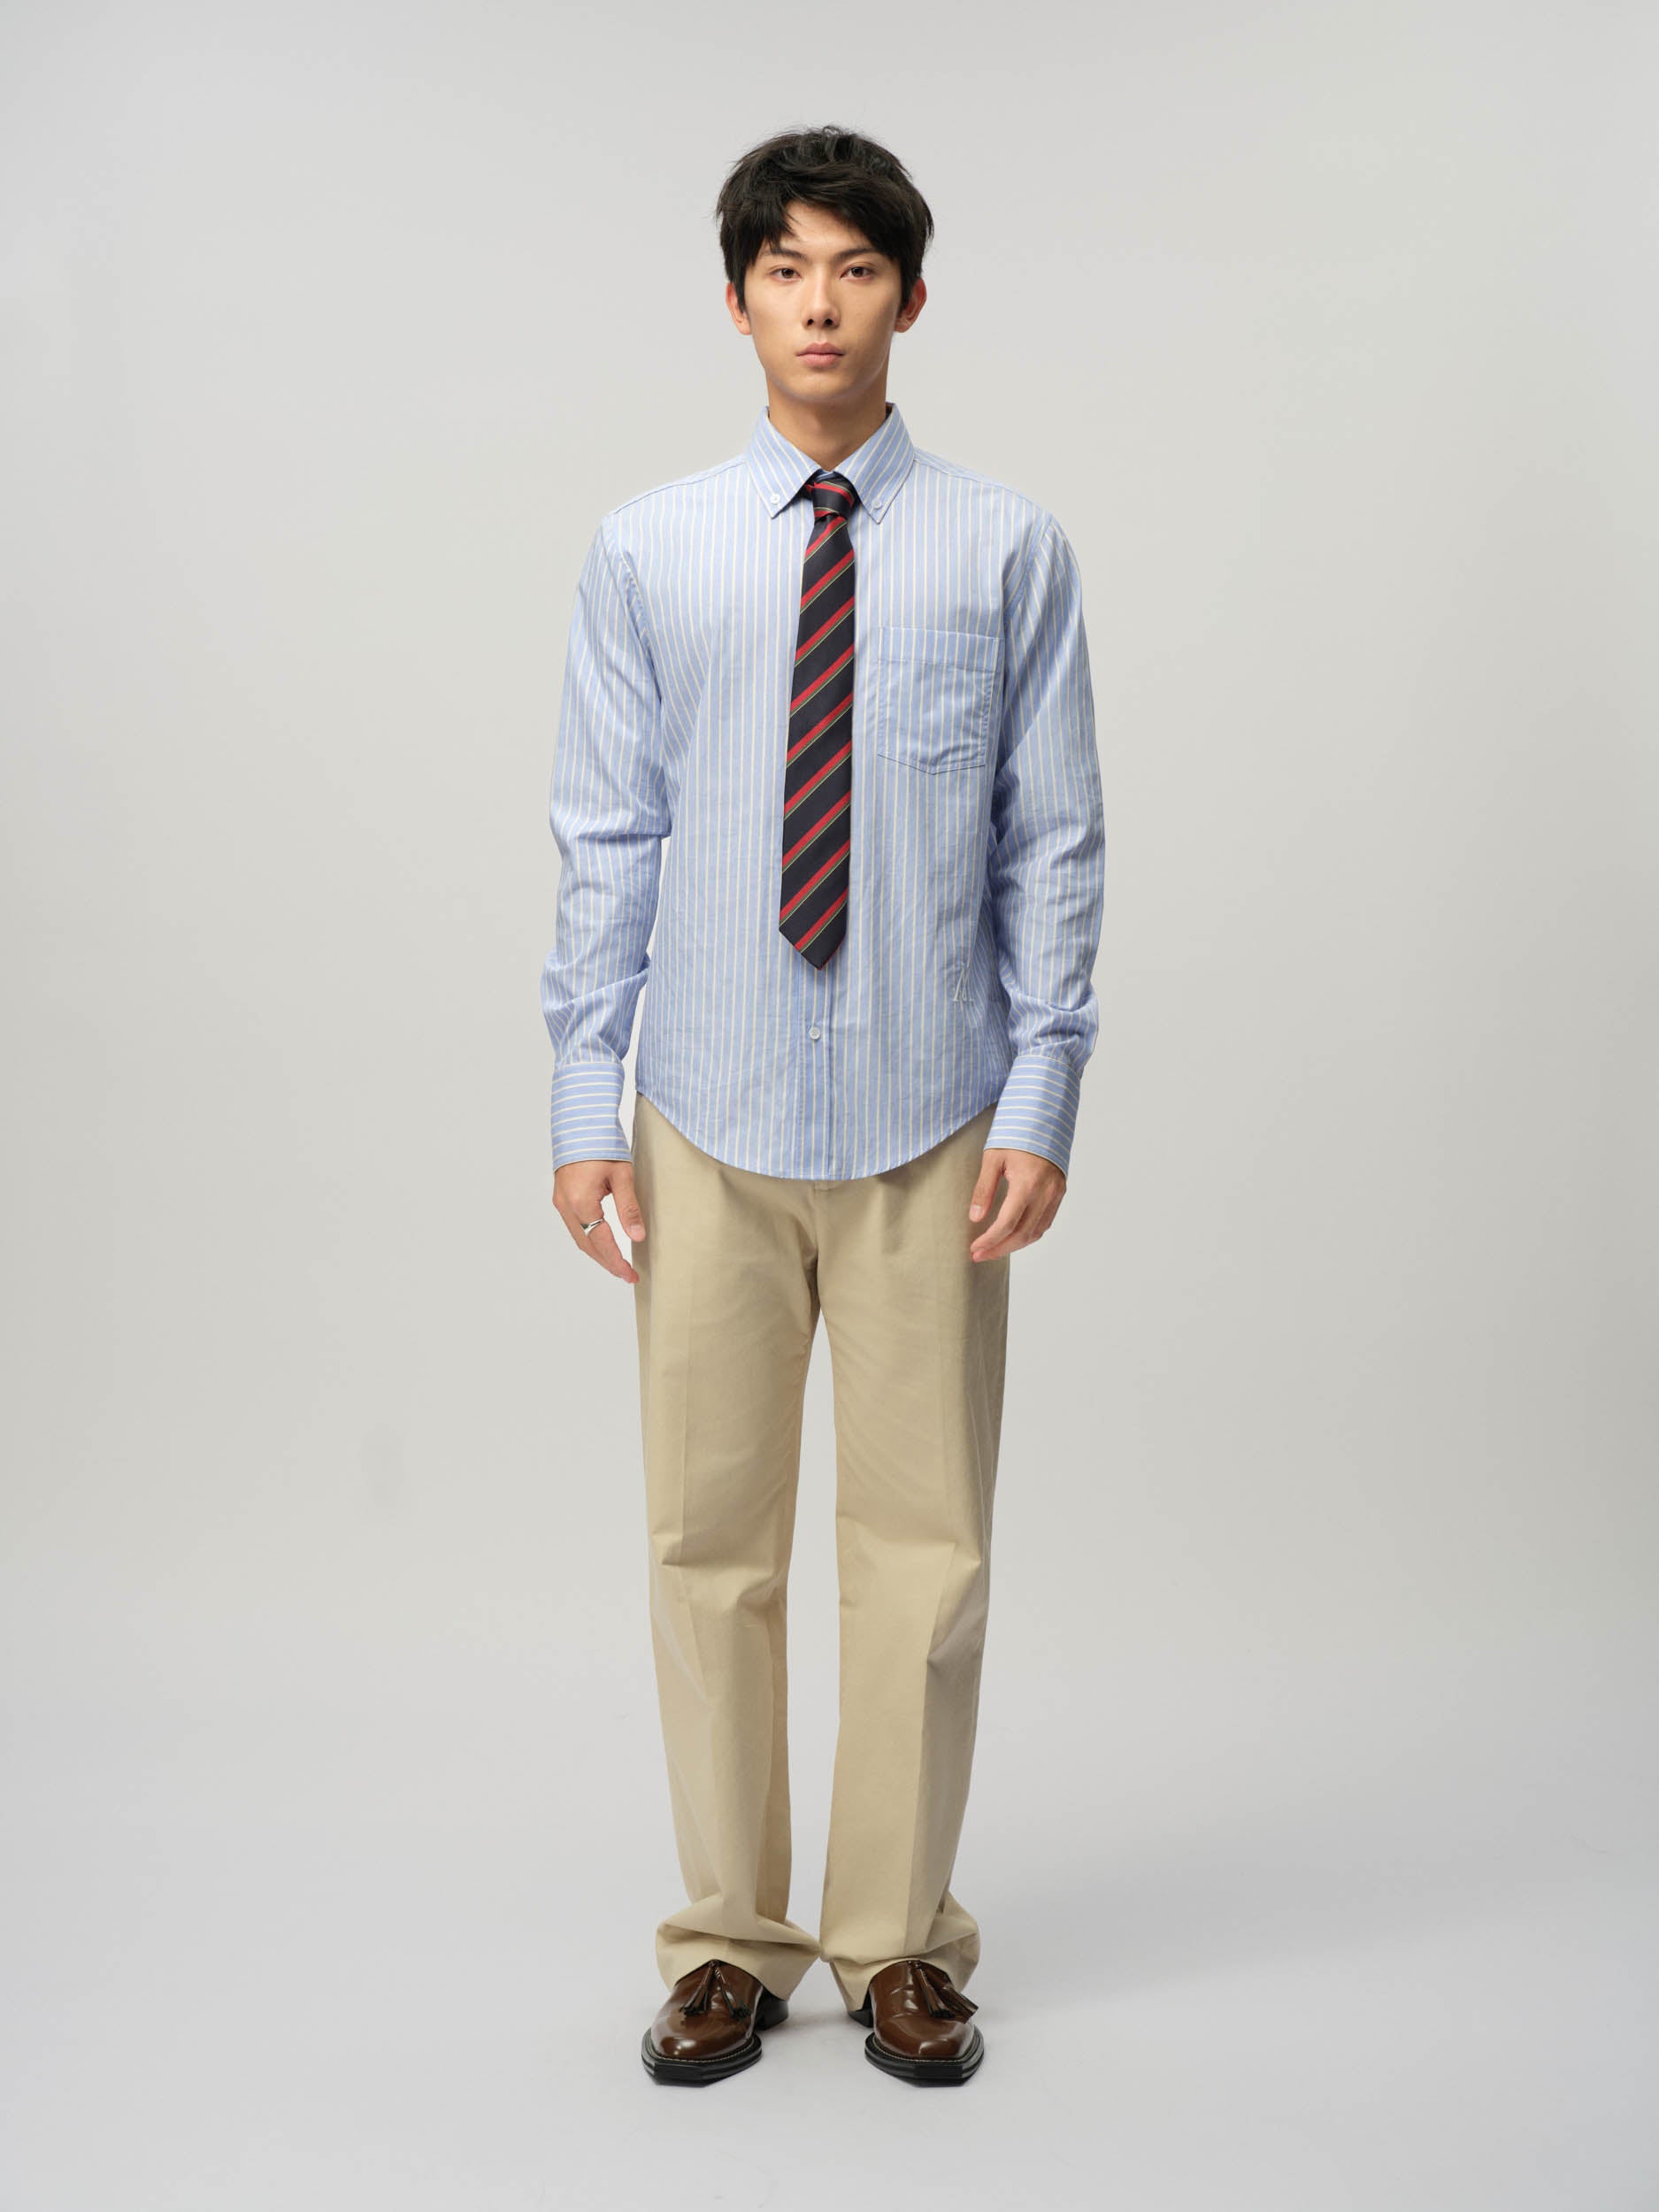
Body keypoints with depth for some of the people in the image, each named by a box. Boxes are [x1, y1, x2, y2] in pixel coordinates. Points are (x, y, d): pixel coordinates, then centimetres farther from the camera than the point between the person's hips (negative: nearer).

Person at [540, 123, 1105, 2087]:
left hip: (928, 1127, 0)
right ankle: (731, 1941, 26)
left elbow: (1054, 844, 1)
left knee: (923, 1547, 7)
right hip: (708, 1123, 1)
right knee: (711, 1540, 8)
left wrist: (1042, 1100, -5)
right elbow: (605, 844, 4)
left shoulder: (1008, 551, 1)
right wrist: (582, 1103, -1)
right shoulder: (647, 554, 3)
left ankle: (901, 1945, 26)